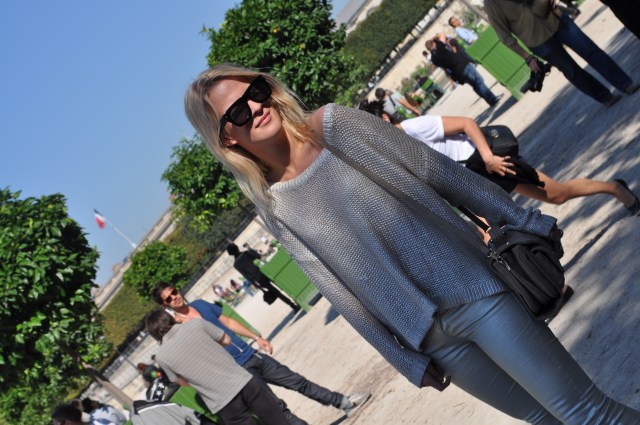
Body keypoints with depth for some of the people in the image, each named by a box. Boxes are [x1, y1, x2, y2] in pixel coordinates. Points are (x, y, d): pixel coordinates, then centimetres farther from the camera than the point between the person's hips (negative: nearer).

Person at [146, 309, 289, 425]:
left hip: (224, 403, -2)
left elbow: (185, 383, 13)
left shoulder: (161, 356, 1)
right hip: (245, 382, 2)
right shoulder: (196, 323, 2)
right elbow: (226, 340, 15)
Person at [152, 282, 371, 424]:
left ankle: (344, 403, 23)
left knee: (296, 381, 12)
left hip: (251, 355, 6)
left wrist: (256, 337, 15)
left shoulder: (201, 304, 9)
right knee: (277, 407, -9)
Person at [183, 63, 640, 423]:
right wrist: (405, 359, 4)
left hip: (474, 293, -2)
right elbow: (338, 290, 3)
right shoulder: (273, 208, 1)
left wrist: (522, 220, 0)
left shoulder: (332, 125, -6)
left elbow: (439, 171, -3)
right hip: (431, 340, 3)